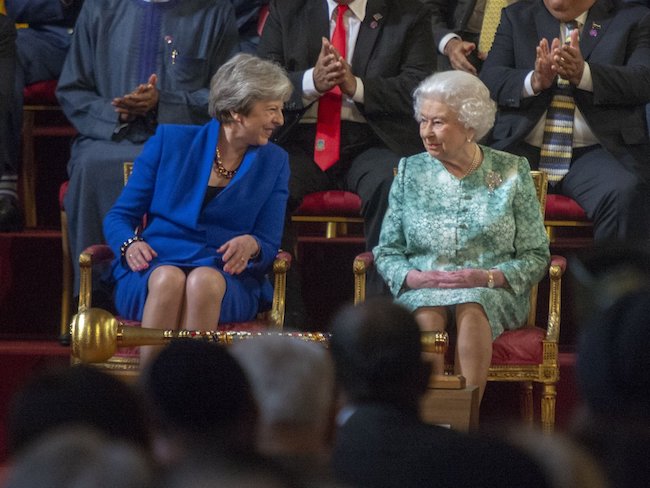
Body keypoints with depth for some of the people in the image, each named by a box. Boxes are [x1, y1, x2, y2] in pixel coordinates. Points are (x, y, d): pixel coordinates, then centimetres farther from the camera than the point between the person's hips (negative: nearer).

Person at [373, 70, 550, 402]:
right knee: (427, 317, -34)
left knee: (472, 311, -36)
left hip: (492, 292, -1)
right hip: (421, 290, 1)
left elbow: (535, 257, 4)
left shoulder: (512, 172, 6)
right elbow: (386, 251, 12)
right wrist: (414, 277, -10)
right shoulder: (410, 172, 12)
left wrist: (486, 277, -13)